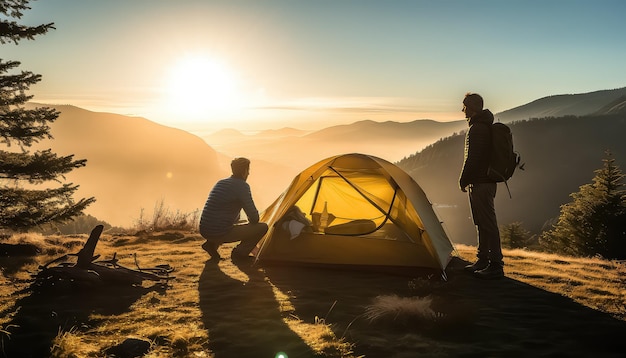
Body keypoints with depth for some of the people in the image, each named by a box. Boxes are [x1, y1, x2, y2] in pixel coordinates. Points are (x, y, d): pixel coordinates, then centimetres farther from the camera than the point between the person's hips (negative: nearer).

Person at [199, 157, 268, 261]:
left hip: (204, 231, 8)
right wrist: (251, 222, 14)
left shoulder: (220, 183, 16)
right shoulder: (242, 186, -9)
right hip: (219, 233, -8)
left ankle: (212, 244, 17)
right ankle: (239, 253, 3)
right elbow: (254, 217, -8)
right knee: (262, 227, -2)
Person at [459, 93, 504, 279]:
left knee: (487, 223, -7)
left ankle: (496, 265, -3)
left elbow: (472, 158, -21)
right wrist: (467, 179, 21)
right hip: (487, 180, 11)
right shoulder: (486, 126, 17)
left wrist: (463, 180, -11)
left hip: (480, 183, -11)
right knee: (482, 222, 16)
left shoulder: (477, 129, -16)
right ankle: (483, 260, 25)